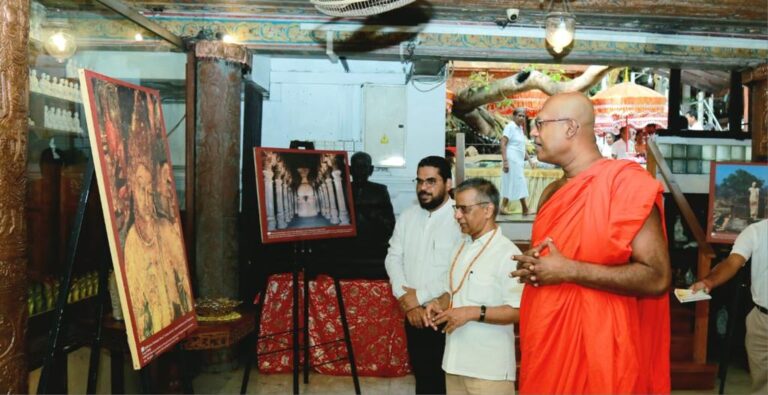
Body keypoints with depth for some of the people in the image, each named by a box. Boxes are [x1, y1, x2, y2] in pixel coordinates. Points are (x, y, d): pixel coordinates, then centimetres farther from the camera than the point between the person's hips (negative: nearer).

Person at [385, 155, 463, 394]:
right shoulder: (407, 217, 8)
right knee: (421, 375, 17)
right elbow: (393, 257, 6)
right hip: (413, 314, 6)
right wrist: (405, 298, -9)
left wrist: (419, 296, -14)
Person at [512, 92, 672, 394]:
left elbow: (657, 278, -19)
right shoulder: (552, 193, 11)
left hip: (597, 354, -7)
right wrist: (530, 266, 1)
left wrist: (569, 271, -21)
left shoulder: (625, 182, -14)